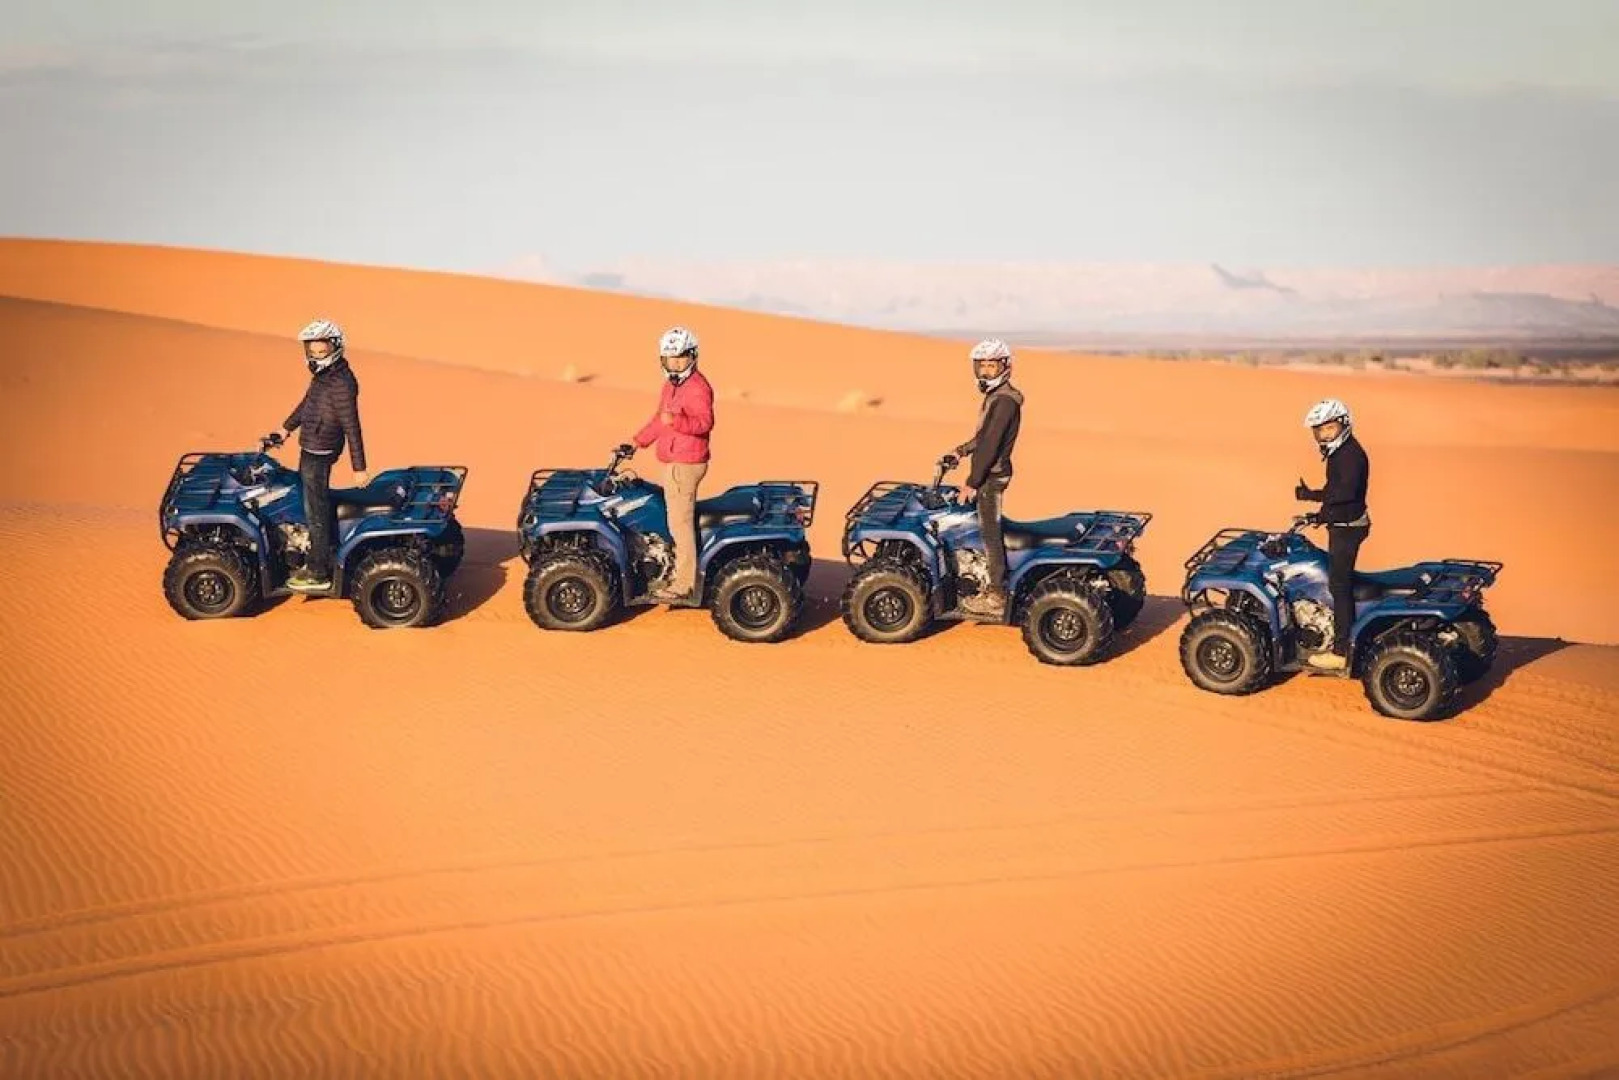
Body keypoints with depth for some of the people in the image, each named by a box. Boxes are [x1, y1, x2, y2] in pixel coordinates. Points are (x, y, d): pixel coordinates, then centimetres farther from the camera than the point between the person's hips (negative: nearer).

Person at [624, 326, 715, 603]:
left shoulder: (697, 387, -14)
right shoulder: (671, 385, 17)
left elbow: (705, 422, -25)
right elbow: (659, 419, 28)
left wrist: (676, 420, -40)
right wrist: (637, 442, 28)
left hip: (687, 464, -10)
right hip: (675, 463, 10)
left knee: (680, 523, -10)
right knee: (678, 518, 16)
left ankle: (684, 584, -7)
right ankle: (681, 572, 25)